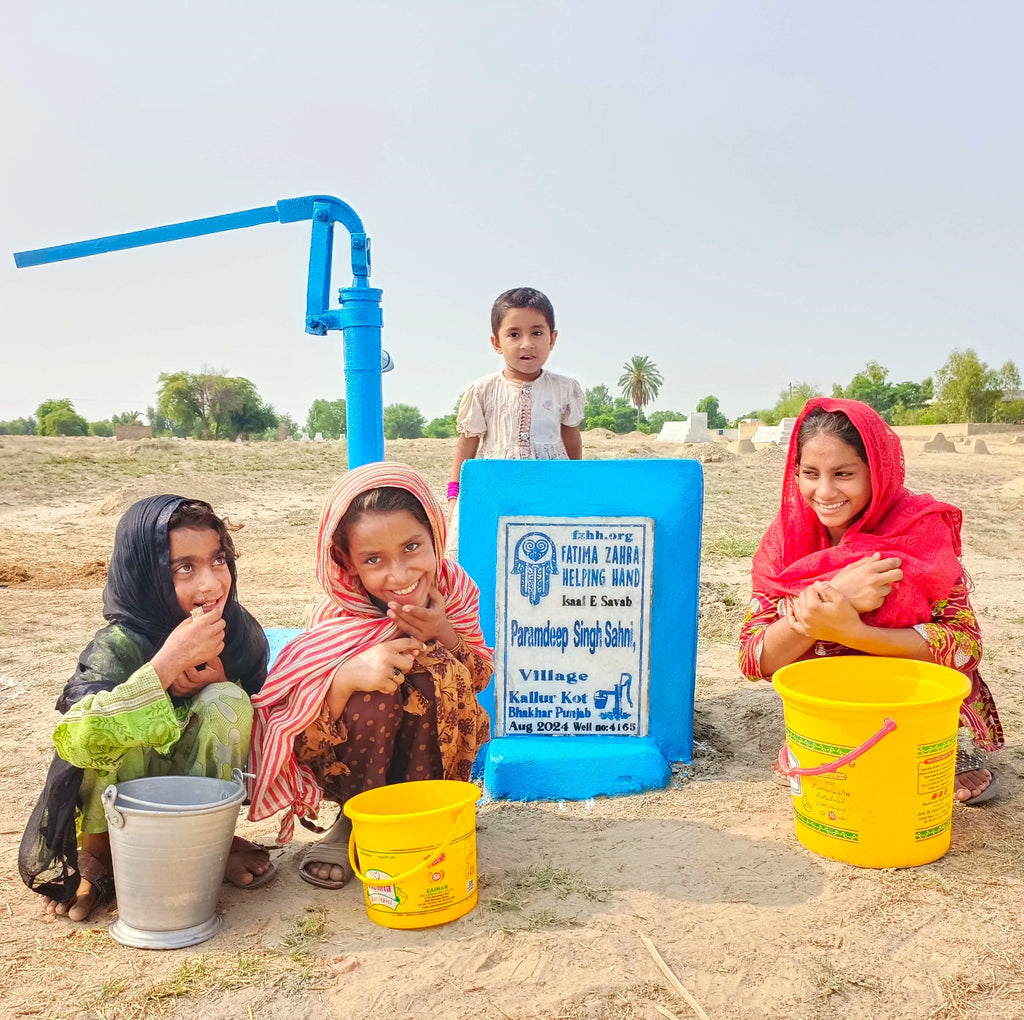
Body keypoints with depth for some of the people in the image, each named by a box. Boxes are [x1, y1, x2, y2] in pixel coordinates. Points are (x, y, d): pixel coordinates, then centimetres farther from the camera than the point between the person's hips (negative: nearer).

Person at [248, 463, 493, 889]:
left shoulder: (453, 587, -15)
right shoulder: (335, 620, -25)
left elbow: (481, 679, -5)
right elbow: (304, 739, -26)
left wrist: (443, 634, -26)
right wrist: (345, 677, -46)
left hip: (430, 752, 2)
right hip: (352, 766, -2)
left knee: (438, 669, -27)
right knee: (371, 698, -33)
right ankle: (355, 822, -3)